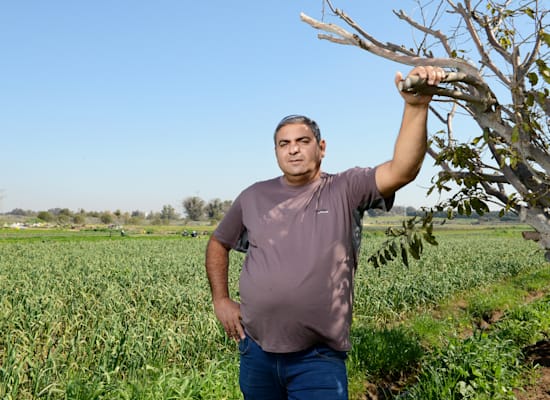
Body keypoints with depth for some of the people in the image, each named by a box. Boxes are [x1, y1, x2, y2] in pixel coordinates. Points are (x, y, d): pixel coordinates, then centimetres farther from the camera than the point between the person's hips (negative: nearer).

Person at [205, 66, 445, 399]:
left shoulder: (345, 190, -4)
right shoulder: (254, 197, 5)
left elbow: (402, 170, -20)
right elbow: (218, 244, 18)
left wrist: (416, 106, -33)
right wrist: (221, 300, 8)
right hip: (257, 353, 4)